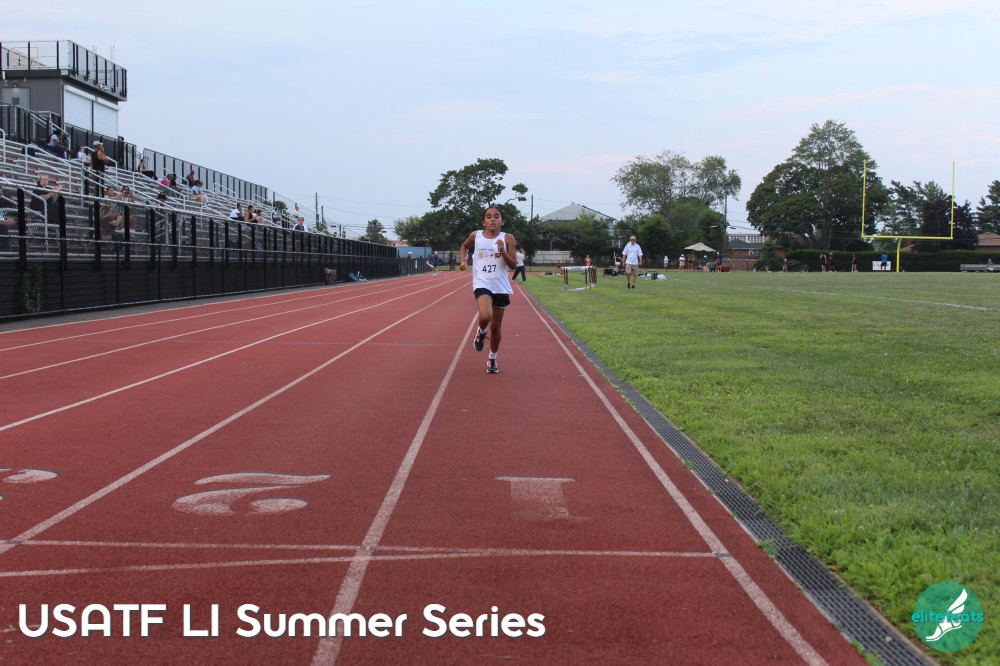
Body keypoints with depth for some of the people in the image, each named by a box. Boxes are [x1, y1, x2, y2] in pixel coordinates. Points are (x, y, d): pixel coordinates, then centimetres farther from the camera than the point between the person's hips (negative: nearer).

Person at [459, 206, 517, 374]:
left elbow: (513, 265, -6)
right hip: (482, 284, -1)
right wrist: (463, 261, 5)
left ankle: (492, 358, 31)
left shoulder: (507, 239, -3)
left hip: (501, 287, 1)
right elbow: (464, 246, 22)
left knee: (496, 326, 10)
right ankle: (481, 332, 7)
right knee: (485, 316, -28)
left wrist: (502, 251, -21)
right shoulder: (476, 236, 0)